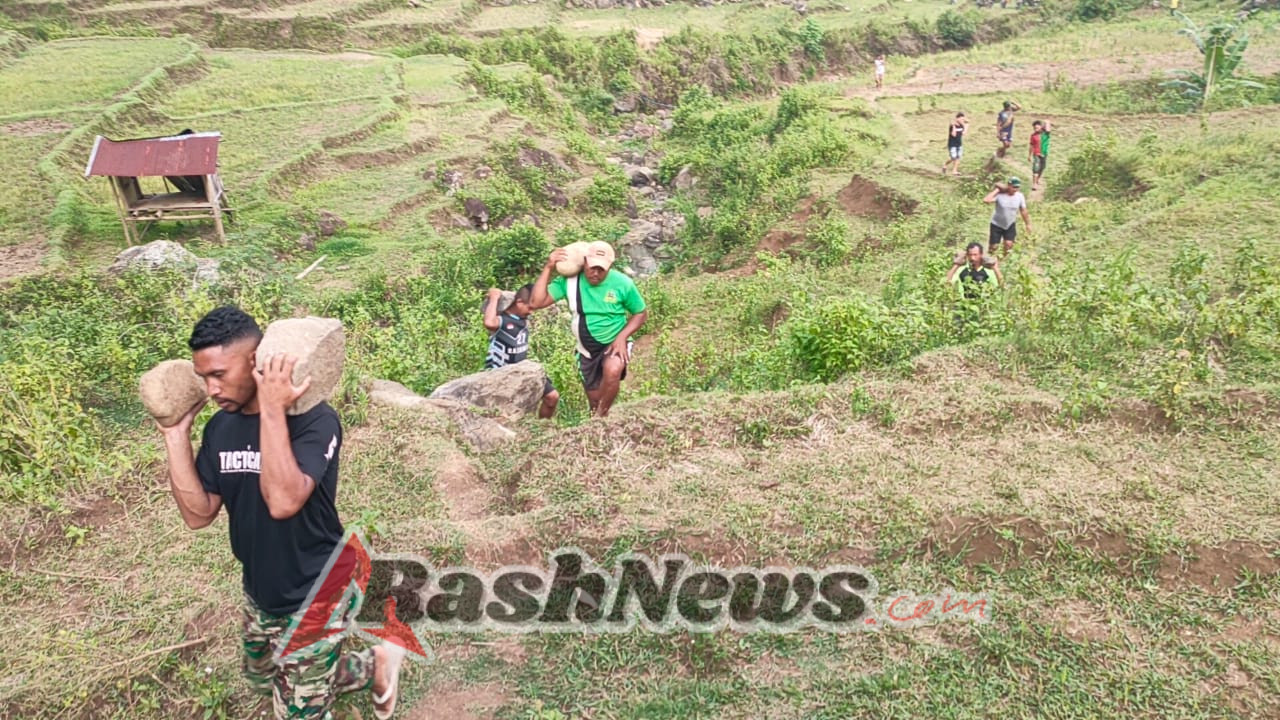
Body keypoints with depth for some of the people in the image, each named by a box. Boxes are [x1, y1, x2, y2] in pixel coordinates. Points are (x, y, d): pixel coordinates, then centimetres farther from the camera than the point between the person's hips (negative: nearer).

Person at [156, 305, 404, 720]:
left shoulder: (313, 420, -25)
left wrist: (273, 410, -39)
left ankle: (376, 668, 29)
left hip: (315, 601, -8)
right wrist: (176, 435, -13)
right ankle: (374, 666, 43)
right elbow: (198, 514, -6)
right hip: (259, 596, 8)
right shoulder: (220, 428, -3)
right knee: (265, 682, 27)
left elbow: (283, 501, -38)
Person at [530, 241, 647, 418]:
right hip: (587, 350, 3)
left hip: (614, 344, -3)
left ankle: (600, 417, -15)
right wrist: (548, 268, -24)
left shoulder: (623, 284, -17)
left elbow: (641, 314, -3)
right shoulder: (570, 280, -14)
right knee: (595, 401, 11)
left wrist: (622, 337, -19)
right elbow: (536, 303, -19)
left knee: (612, 371, -36)